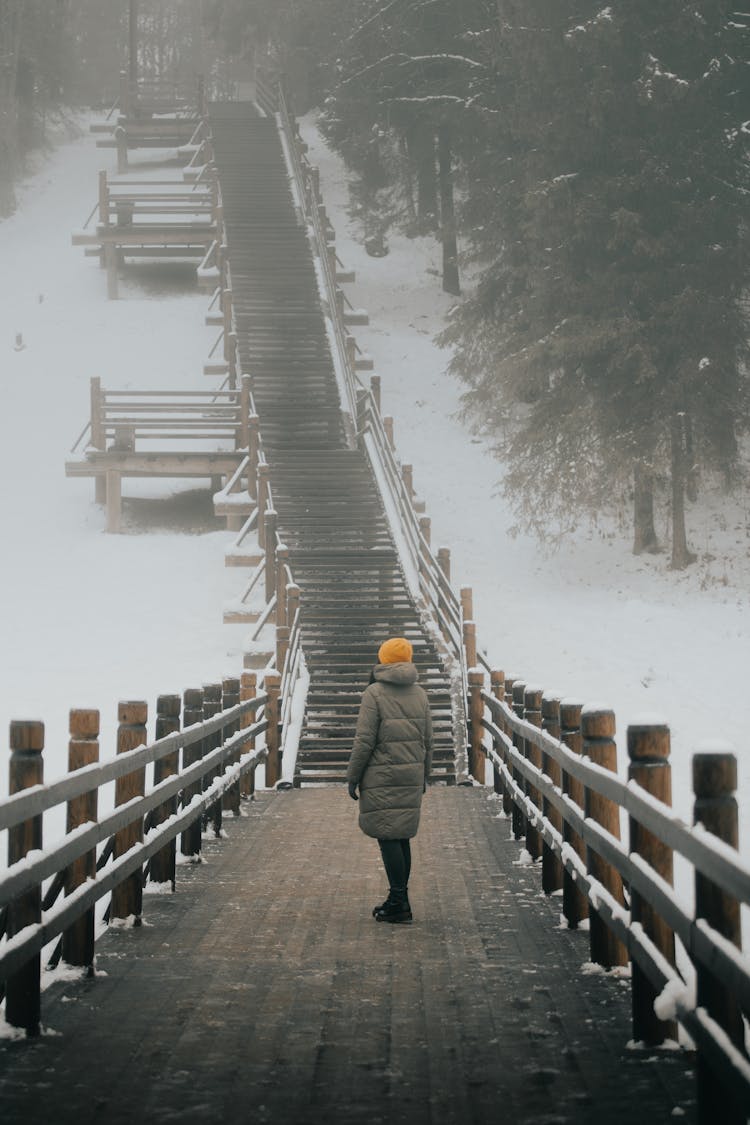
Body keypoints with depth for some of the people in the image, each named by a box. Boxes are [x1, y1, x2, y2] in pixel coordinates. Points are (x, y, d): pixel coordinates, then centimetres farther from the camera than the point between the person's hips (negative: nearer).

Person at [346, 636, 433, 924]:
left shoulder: (374, 693, -9)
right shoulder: (419, 693, 9)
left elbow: (364, 741, -12)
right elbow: (427, 740, 13)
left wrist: (353, 777, -5)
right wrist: (423, 776, 23)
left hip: (381, 776, -6)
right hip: (411, 776, 6)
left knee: (388, 837, -5)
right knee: (401, 836, 13)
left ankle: (399, 902, -7)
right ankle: (399, 899, 17)